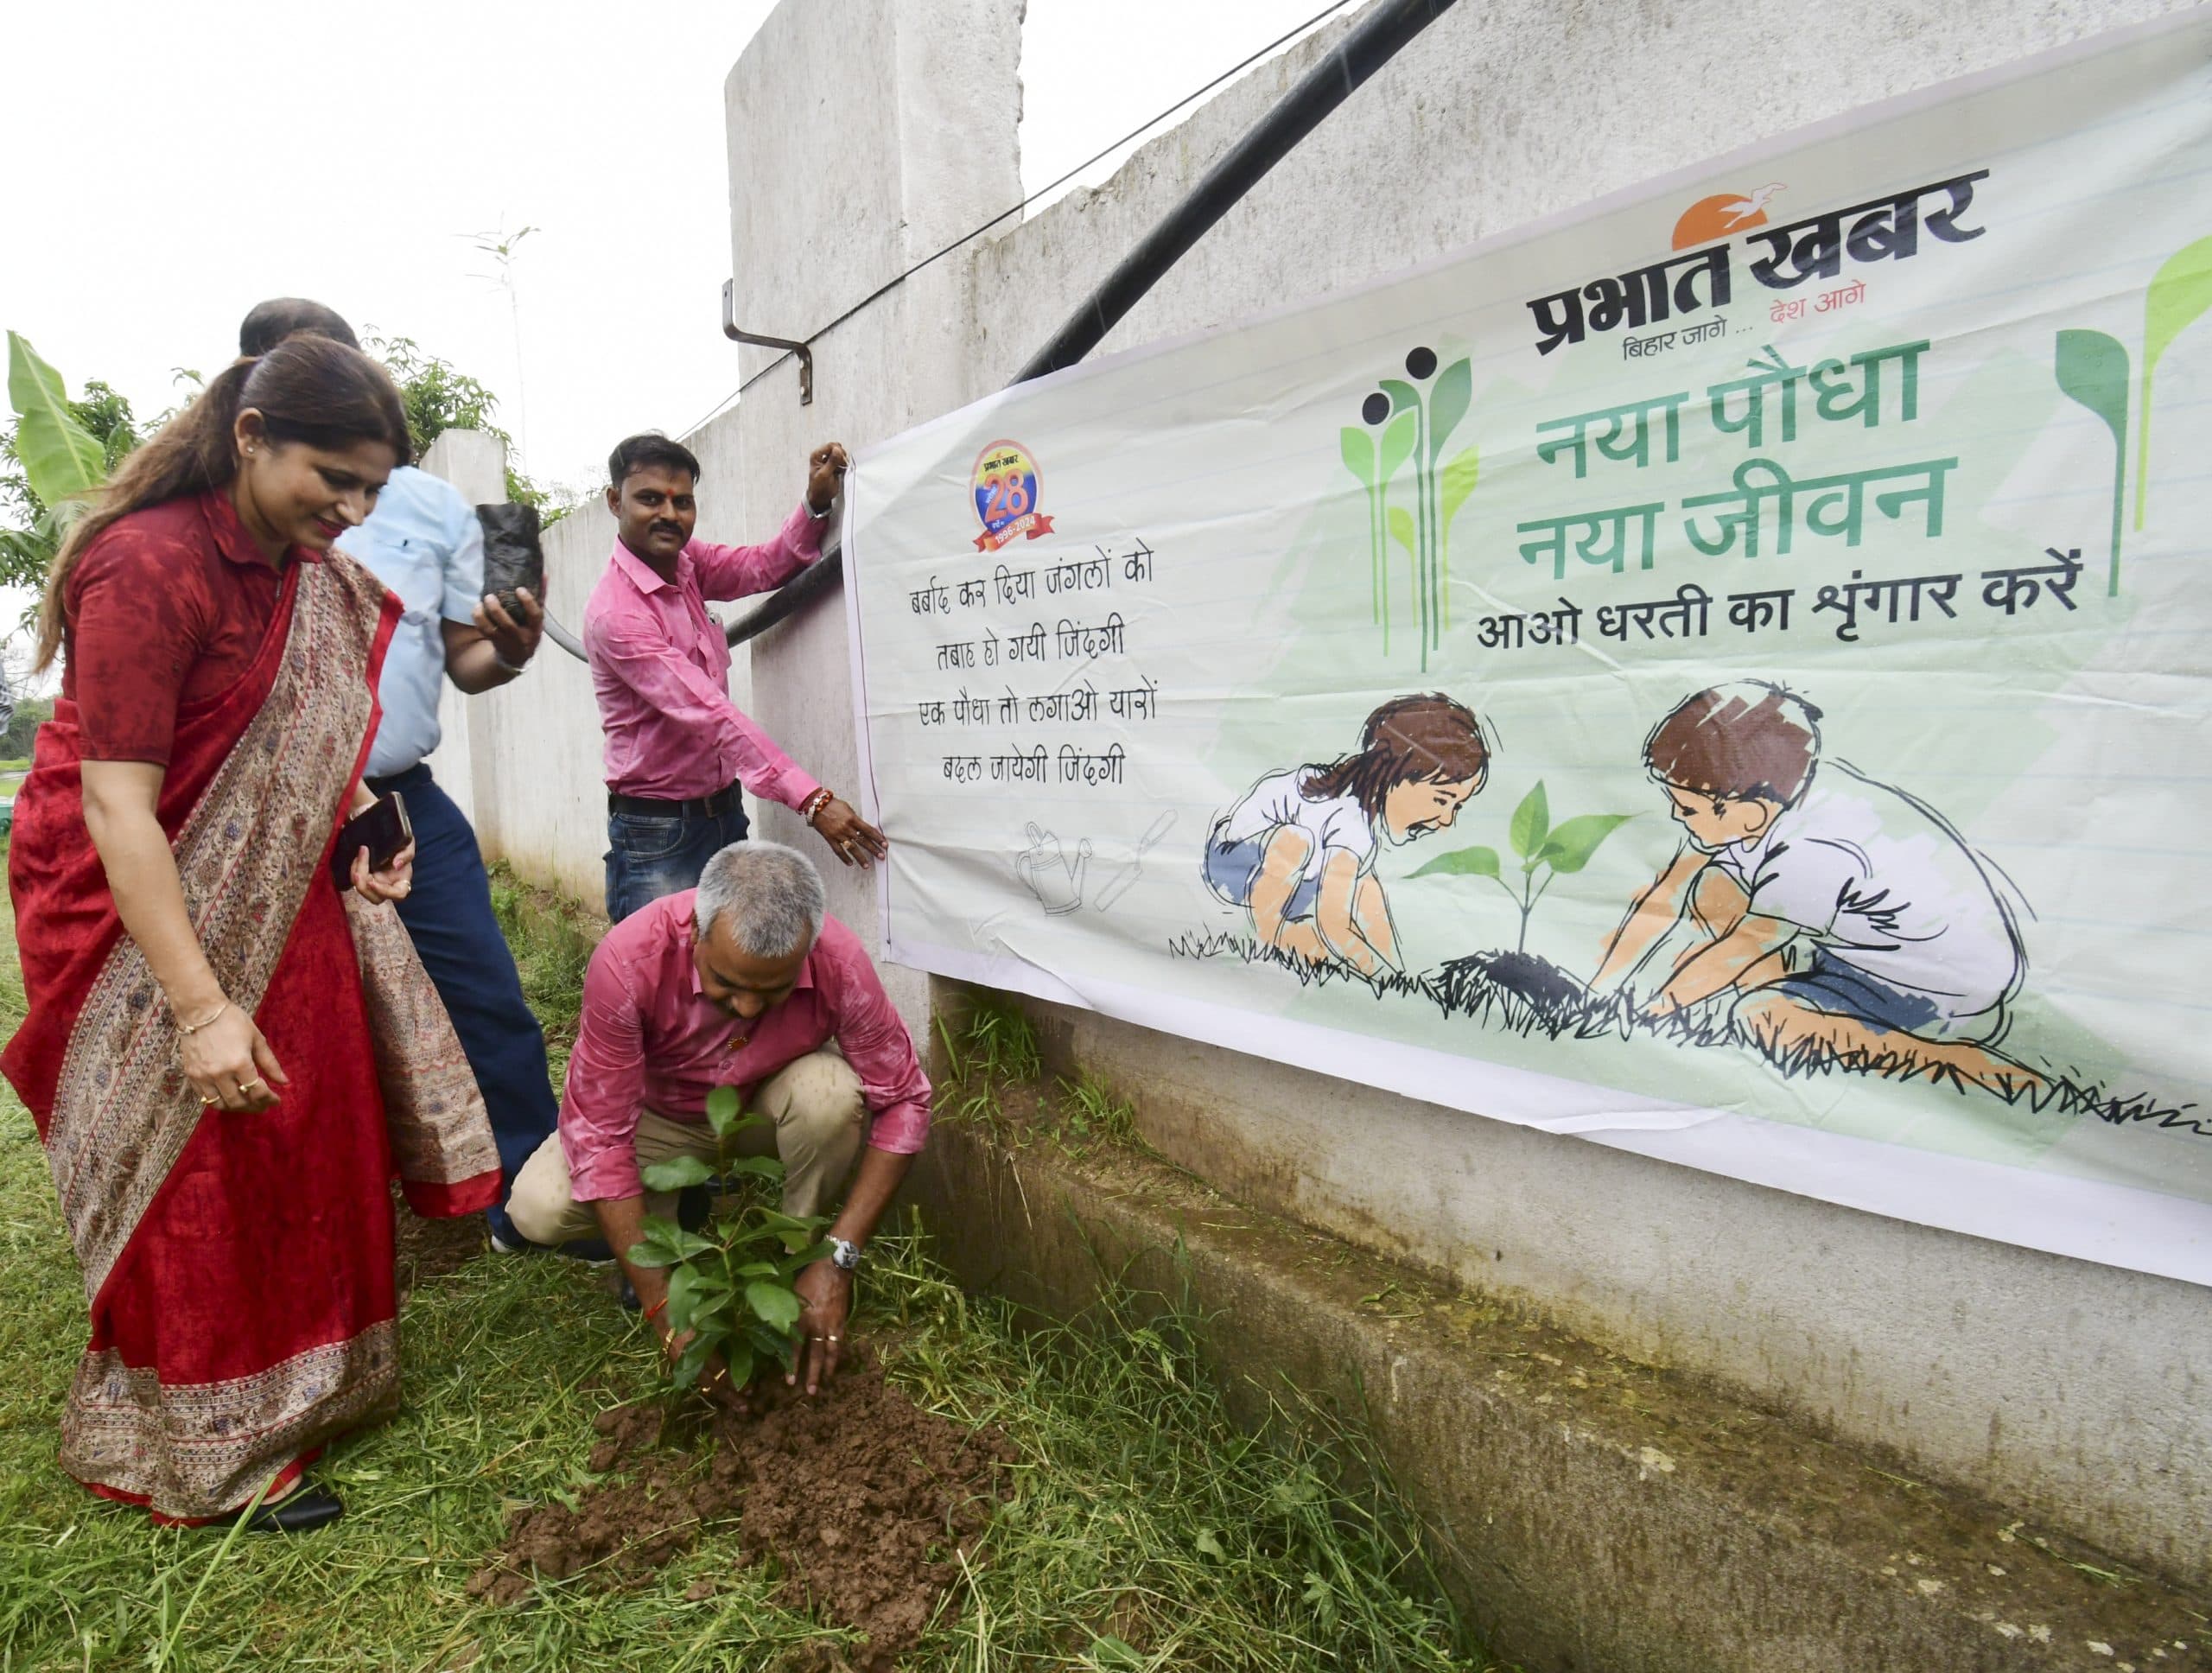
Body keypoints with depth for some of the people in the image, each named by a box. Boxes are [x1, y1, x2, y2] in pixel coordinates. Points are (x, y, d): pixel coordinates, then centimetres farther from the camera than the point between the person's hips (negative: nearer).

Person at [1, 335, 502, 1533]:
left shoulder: (311, 571, 2)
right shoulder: (147, 565, -23)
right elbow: (115, 806, -26)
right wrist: (200, 1006, -28)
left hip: (271, 892, 8)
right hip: (135, 906, -7)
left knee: (305, 1128, 13)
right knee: (193, 1175, 2)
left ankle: (304, 1381, 32)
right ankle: (204, 1453, 20)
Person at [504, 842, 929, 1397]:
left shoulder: (839, 962, -32)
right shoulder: (628, 960, -34)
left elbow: (903, 1101, -23)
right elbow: (598, 1134, -29)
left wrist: (839, 1258, -29)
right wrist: (664, 1306, -31)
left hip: (770, 1104, 0)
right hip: (662, 1115, 0)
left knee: (830, 1092, -33)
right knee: (537, 1208, -25)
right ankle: (679, 1215, 6)